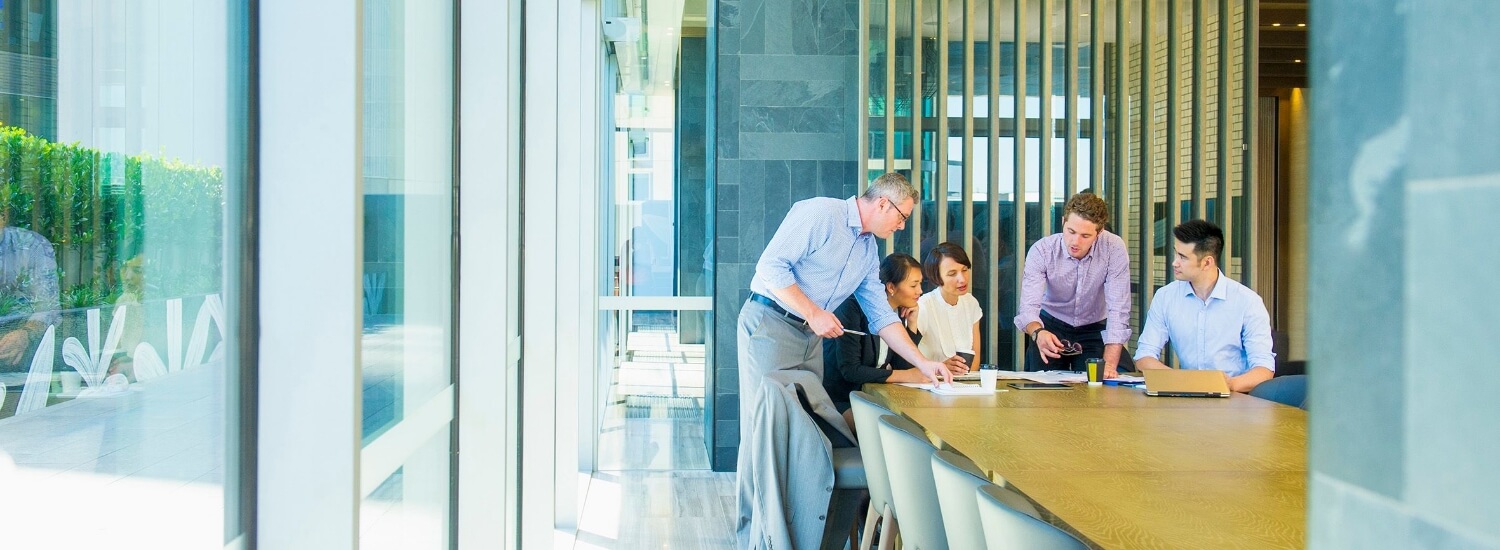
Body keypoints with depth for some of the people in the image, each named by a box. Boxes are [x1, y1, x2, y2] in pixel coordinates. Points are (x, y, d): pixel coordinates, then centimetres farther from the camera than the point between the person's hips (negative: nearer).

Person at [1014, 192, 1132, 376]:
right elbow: (1028, 307, -28)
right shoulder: (1041, 250, -21)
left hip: (1094, 329, 0)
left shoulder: (1114, 248, -22)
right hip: (1051, 326, 0)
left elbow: (1118, 309, -25)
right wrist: (1038, 332, -52)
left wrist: (1109, 364, -36)